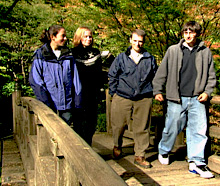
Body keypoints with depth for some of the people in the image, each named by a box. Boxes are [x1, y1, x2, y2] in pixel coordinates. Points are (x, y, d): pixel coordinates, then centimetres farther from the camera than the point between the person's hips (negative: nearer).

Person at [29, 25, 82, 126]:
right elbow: (35, 81, -6)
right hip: (49, 105, -3)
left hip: (67, 105, 3)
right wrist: (46, 103, -13)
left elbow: (75, 79, 12)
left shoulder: (68, 55, 12)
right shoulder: (40, 56, -1)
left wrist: (77, 102, 5)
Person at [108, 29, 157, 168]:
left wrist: (152, 92, 10)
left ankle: (140, 156, 16)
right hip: (123, 98, -1)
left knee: (142, 128, 4)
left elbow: (155, 77, 17)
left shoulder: (150, 59, 9)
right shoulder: (121, 58, 5)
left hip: (144, 99, 1)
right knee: (119, 125, 7)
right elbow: (112, 76, 9)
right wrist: (114, 93, 5)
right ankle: (117, 146, 36)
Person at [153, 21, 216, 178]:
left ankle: (196, 163, 5)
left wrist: (207, 91, 2)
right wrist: (158, 90, 7)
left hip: (197, 100, 1)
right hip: (177, 99, -1)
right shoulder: (173, 50, 5)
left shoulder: (205, 52, 9)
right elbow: (162, 72, 9)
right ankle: (164, 151, 34)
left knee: (199, 130, -4)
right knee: (172, 128, 8)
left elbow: (211, 75, 15)